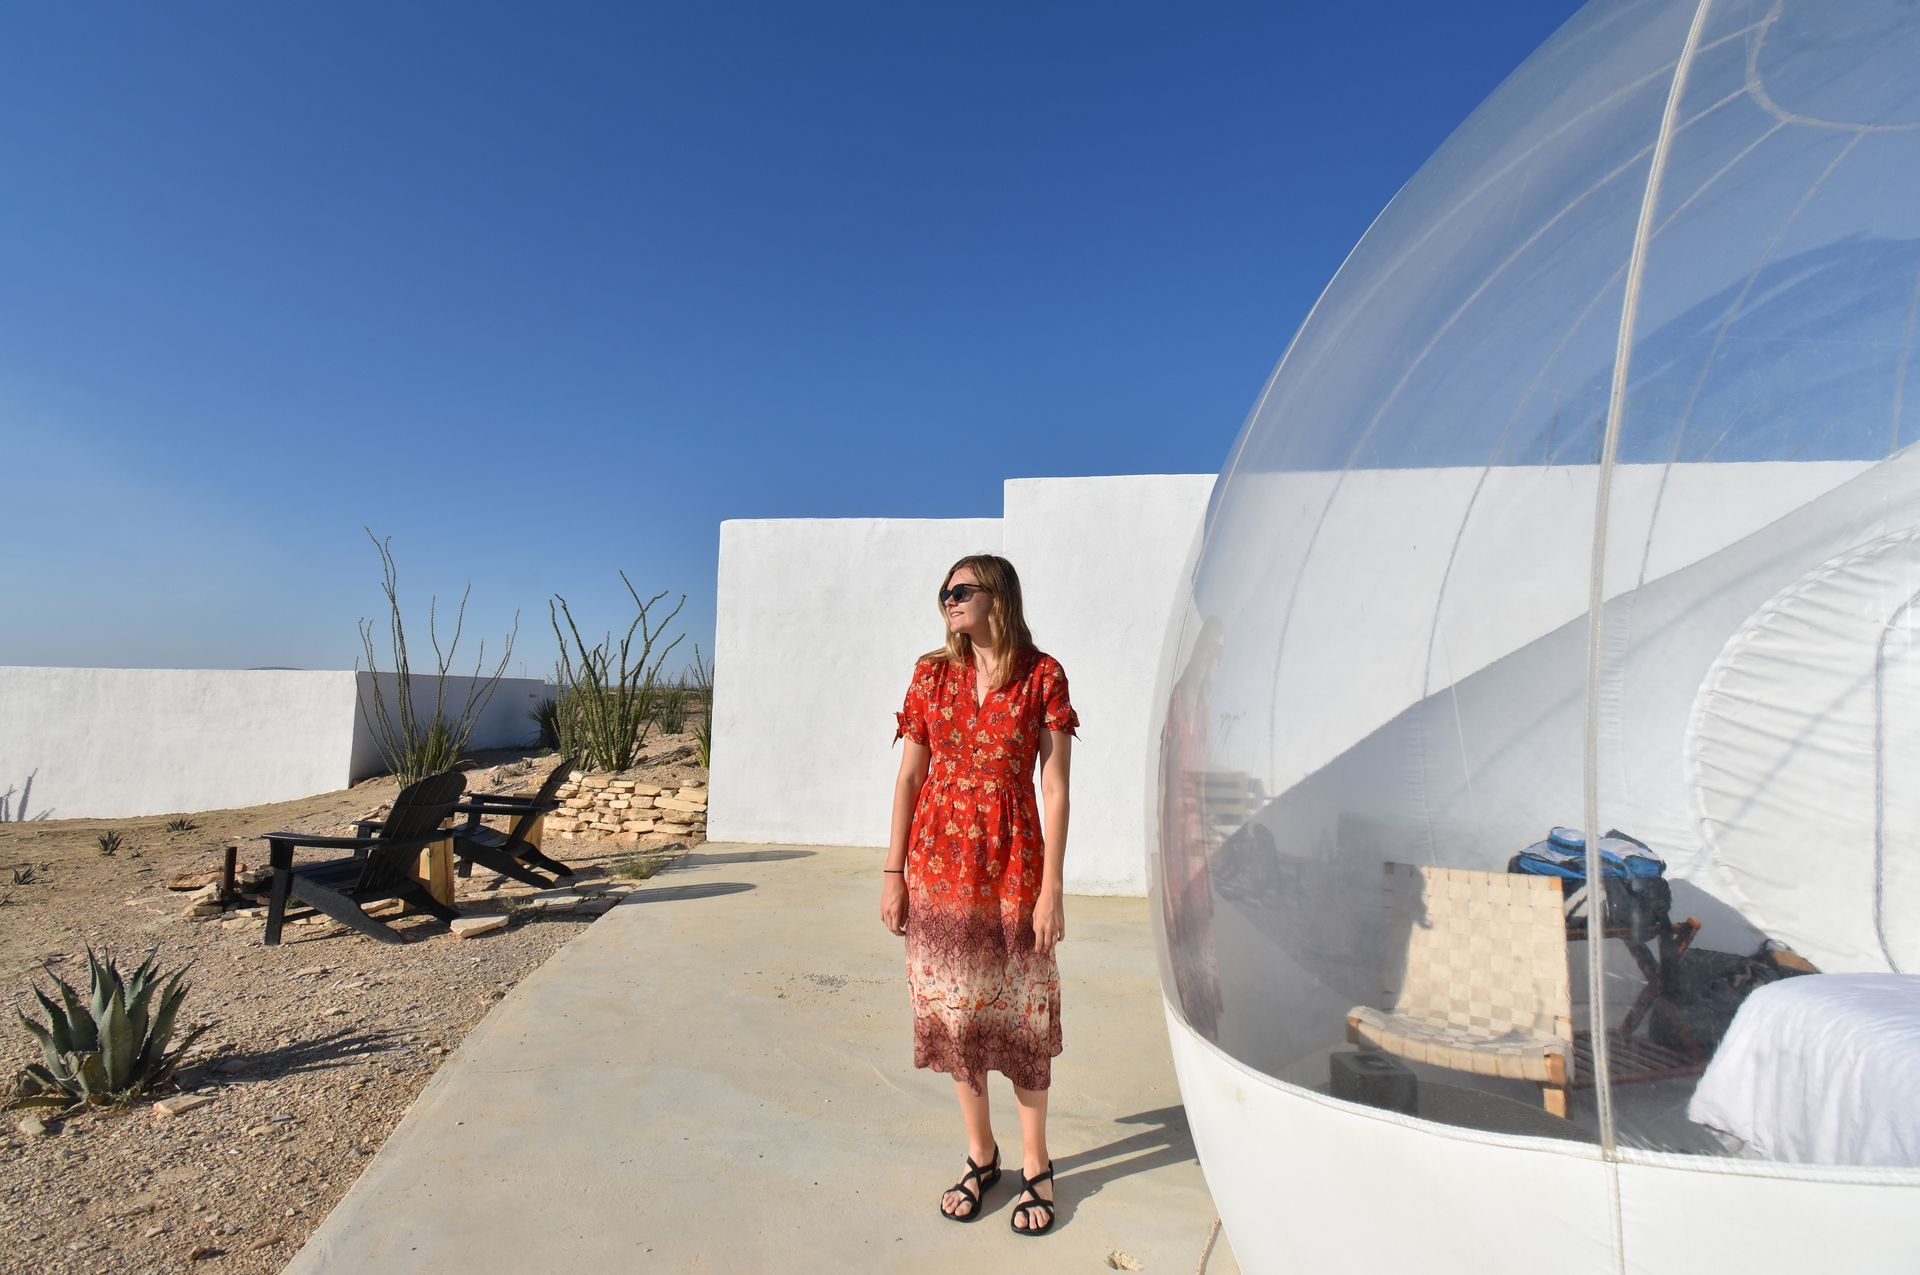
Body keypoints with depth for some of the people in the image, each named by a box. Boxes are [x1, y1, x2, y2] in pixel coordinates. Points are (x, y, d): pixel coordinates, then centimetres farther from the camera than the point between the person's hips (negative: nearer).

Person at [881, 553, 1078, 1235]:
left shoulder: (1042, 675, -4)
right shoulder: (932, 673, 4)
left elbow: (1055, 786, -6)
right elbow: (909, 777, 5)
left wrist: (1052, 887, -9)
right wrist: (893, 872, 3)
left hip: (1013, 863, -3)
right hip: (938, 862, 3)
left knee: (1020, 1013, 7)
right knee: (953, 1010, 11)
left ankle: (1035, 1165, 27)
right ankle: (980, 1156, 30)